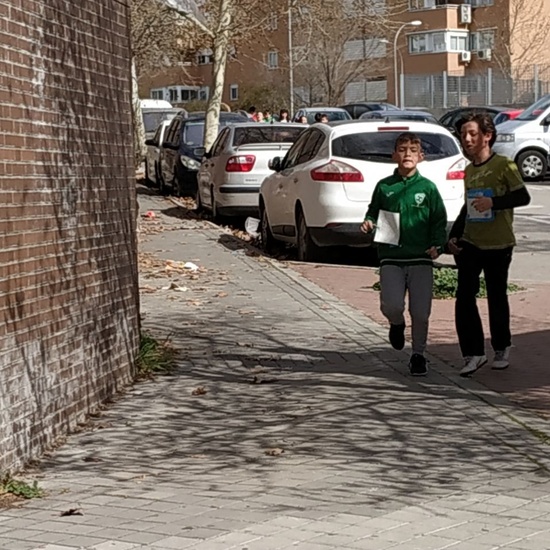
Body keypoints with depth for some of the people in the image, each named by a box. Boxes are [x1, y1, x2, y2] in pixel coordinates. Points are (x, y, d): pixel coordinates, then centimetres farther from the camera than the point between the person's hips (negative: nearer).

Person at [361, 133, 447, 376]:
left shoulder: (428, 188, 3)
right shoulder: (384, 187, 5)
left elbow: (439, 221, 7)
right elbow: (373, 212, 16)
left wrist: (437, 245, -7)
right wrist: (368, 223, -6)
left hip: (421, 257, 0)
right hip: (391, 257, 0)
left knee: (420, 312, 0)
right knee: (391, 305, -16)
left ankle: (418, 354, 20)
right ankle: (397, 324, 20)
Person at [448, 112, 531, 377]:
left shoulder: (503, 165, -8)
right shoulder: (468, 171, 10)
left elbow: (523, 196, -16)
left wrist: (493, 202, -30)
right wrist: (453, 236, 11)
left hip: (498, 245, -4)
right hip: (469, 244, 5)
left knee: (497, 298, 8)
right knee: (464, 297, -9)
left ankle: (501, 349, 27)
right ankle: (473, 353, -4)